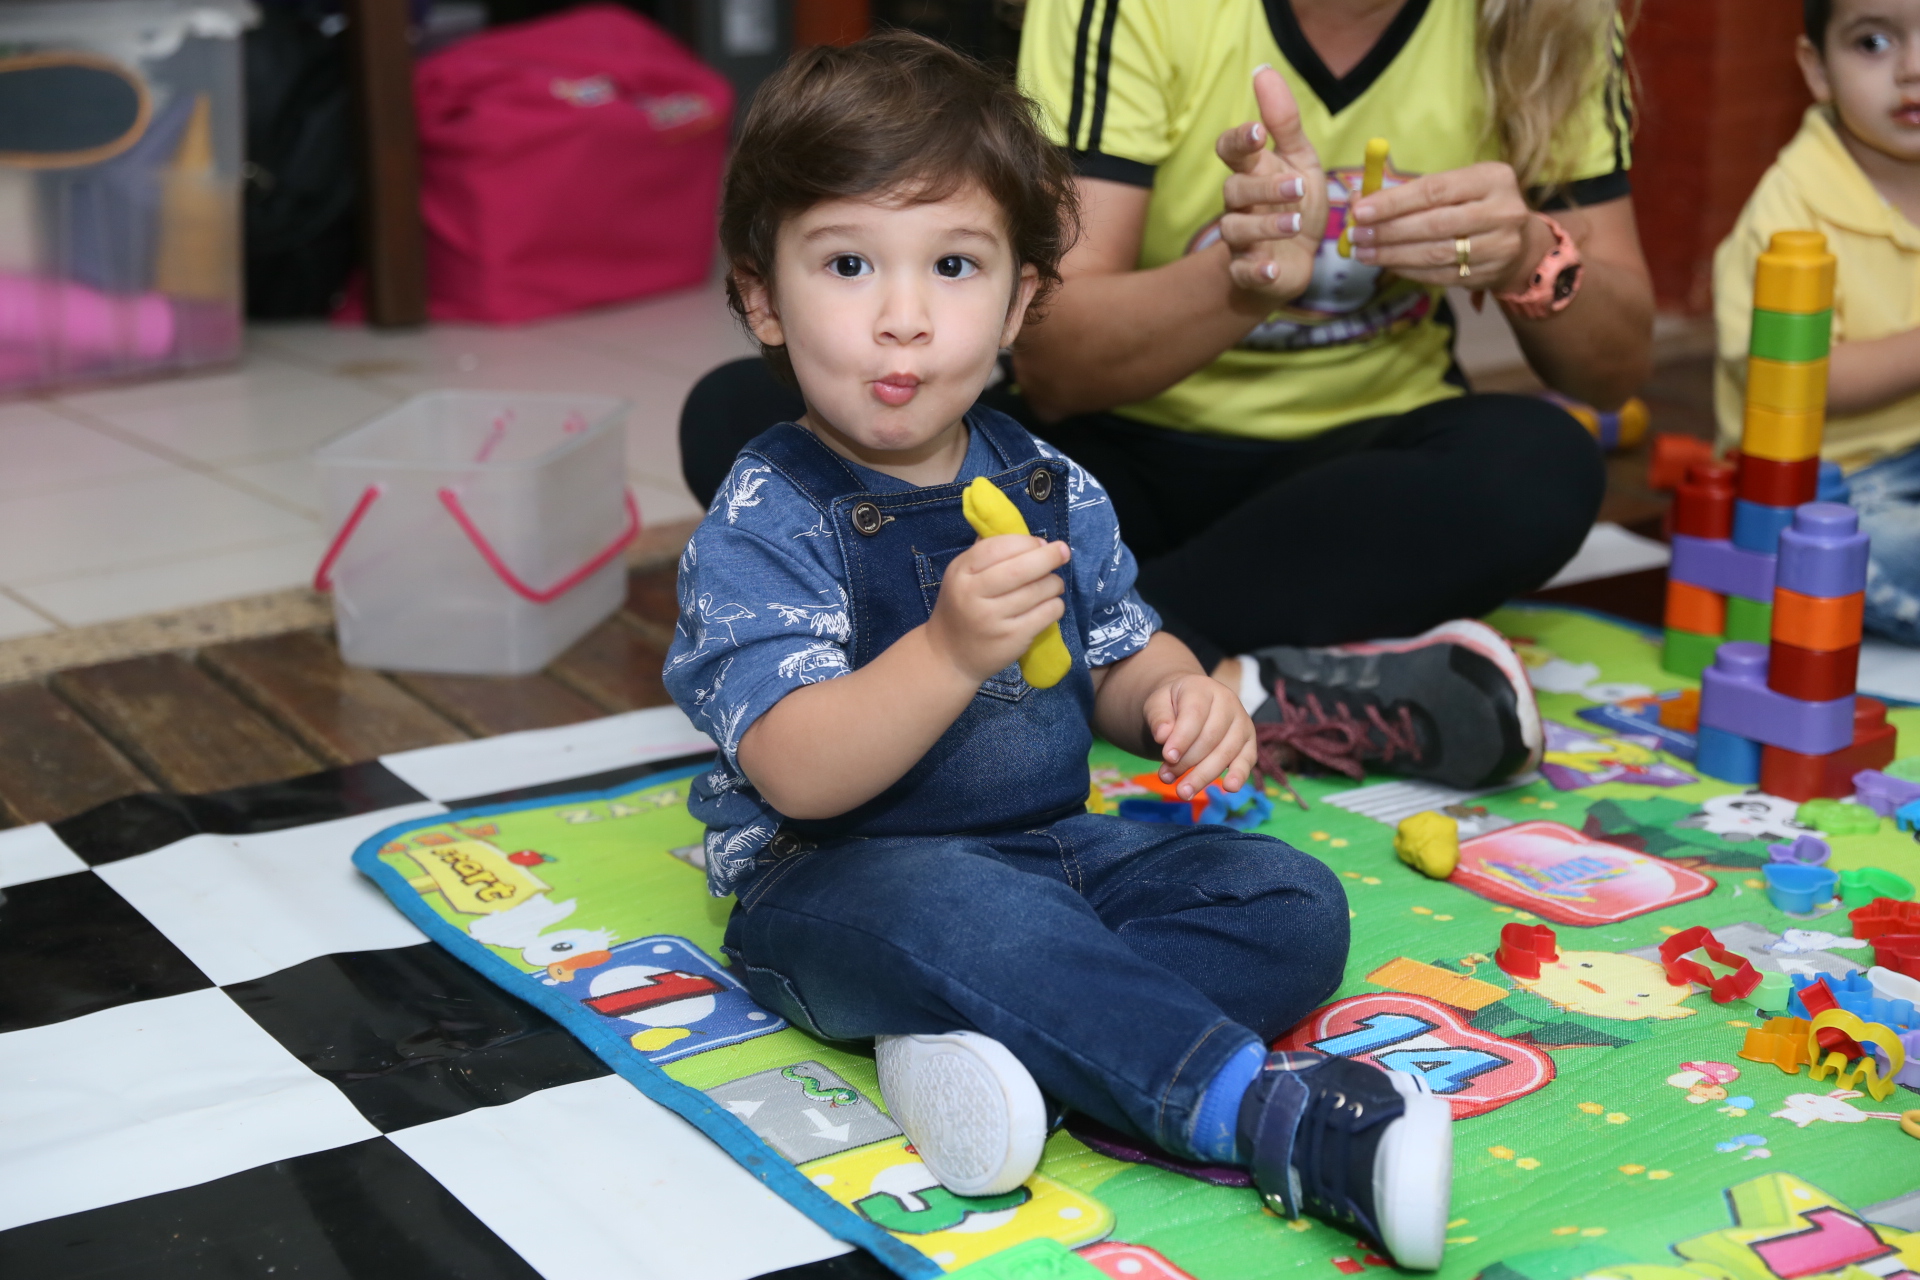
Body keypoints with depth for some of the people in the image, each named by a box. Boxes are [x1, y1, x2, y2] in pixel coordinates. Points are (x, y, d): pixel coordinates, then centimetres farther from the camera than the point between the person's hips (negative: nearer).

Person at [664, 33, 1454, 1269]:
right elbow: (796, 774, -24)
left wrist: (1182, 695, -8)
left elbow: (1118, 656, 17)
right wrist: (949, 651, -39)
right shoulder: (765, 521, -14)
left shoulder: (1051, 488, 5)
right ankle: (1265, 1111, -37)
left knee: (1295, 902, -9)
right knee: (970, 913, -39)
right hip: (840, 883, -6)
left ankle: (1008, 1045, -29)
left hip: (1054, 843, 7)